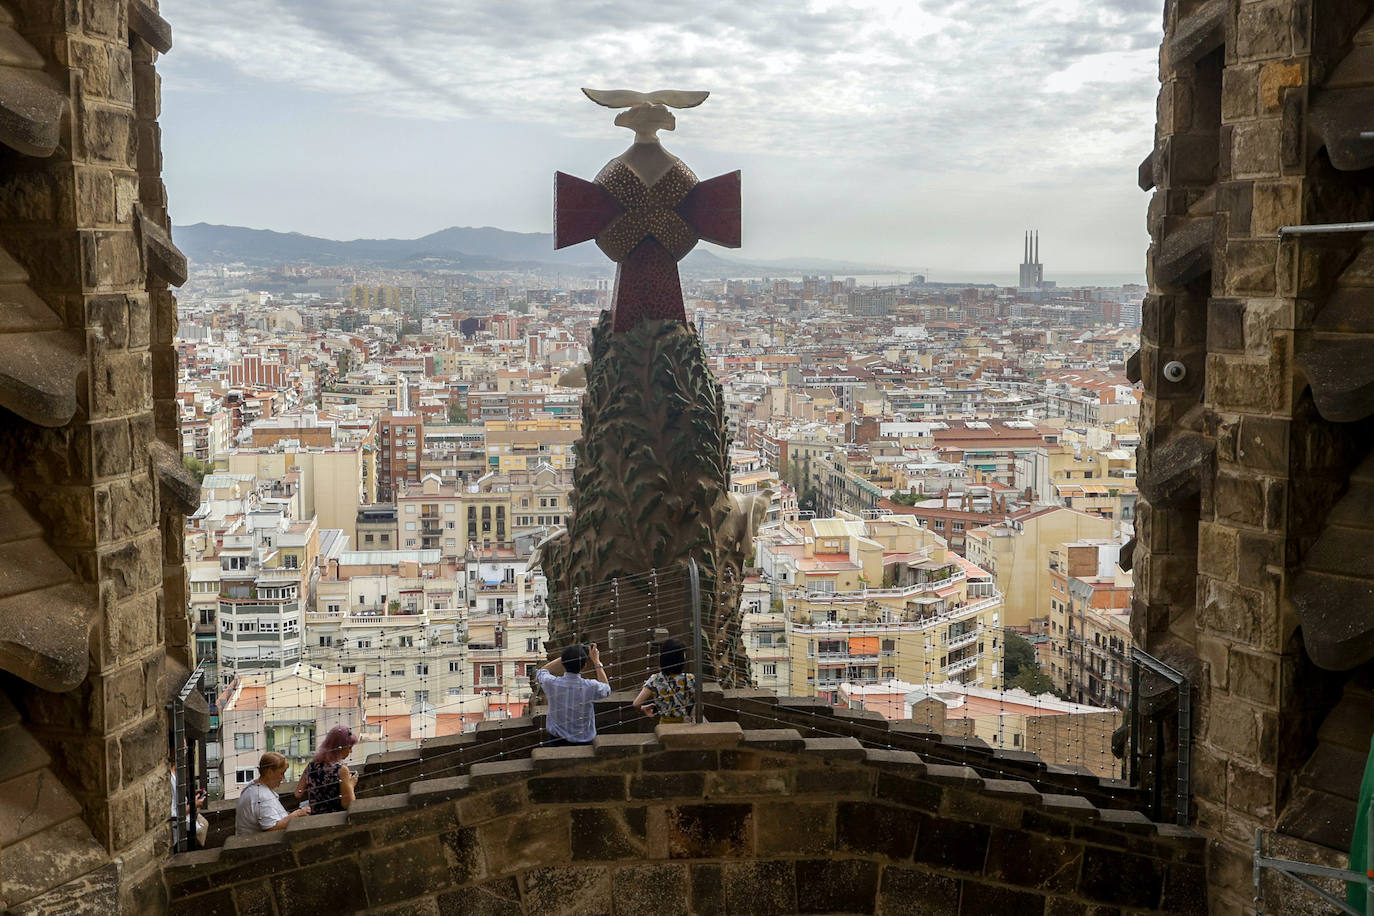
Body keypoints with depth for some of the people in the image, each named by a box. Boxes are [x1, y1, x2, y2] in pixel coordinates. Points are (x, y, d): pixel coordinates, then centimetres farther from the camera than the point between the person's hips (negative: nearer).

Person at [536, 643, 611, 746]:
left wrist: (567, 656, 8)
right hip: (583, 742, -1)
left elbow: (541, 672, 9)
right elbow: (607, 689, 5)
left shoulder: (551, 683, -17)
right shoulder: (591, 687, -21)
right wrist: (596, 662, 9)